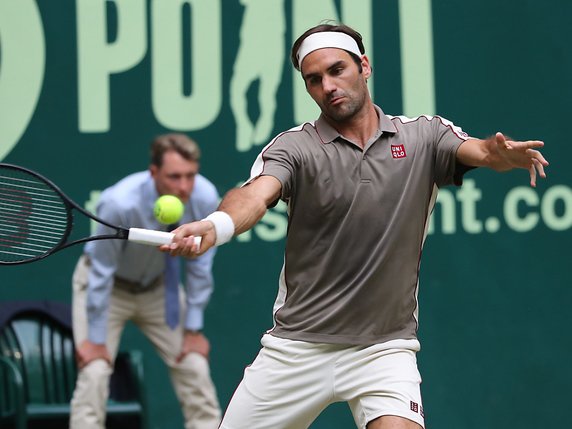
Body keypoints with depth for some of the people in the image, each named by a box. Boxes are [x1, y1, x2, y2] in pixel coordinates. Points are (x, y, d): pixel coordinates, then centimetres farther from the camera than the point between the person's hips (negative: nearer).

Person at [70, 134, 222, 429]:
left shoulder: (205, 198, -26)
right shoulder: (120, 204, -37)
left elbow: (199, 265, -11)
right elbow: (102, 274, -24)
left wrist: (194, 328, -7)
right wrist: (96, 339, -16)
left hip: (159, 287, 4)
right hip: (107, 286, -4)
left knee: (195, 369, -2)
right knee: (94, 373, -16)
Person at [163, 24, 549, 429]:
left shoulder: (423, 136, 2)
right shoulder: (293, 147, -3)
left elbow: (482, 152, -14)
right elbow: (255, 196, -21)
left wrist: (503, 153, -39)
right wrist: (213, 227, -44)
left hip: (384, 348, -1)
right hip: (296, 347, 1)